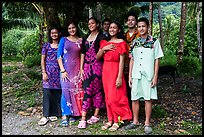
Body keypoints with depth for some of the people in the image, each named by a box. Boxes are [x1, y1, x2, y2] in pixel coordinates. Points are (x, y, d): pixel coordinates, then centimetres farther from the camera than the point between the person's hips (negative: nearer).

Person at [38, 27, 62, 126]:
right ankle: (45, 116, 1)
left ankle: (54, 113, 16)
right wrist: (44, 72, -4)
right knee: (47, 93, -4)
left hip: (59, 72, 1)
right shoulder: (46, 45, 6)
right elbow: (42, 60, 5)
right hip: (49, 72, -1)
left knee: (57, 93, 2)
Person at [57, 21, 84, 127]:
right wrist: (62, 70, -9)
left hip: (77, 69, 2)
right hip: (66, 68, -2)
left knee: (77, 91, 3)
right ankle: (65, 116, -2)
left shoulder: (81, 41, 10)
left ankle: (73, 114, 17)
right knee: (66, 90, -8)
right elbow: (59, 56, 0)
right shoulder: (64, 40, 5)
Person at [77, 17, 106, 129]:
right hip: (87, 66, 4)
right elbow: (83, 54, 14)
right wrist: (81, 68, 9)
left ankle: (96, 115, 15)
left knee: (97, 90, 3)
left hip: (97, 66, -4)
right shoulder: (86, 38, 17)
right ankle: (83, 118, -1)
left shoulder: (102, 37, 2)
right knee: (87, 91, -1)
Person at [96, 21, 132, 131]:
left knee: (114, 97, -4)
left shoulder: (121, 43, -5)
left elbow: (121, 61, -10)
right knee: (108, 97, 9)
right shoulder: (104, 42, 12)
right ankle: (110, 120, 18)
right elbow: (97, 57, 7)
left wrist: (120, 77, -15)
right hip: (105, 71, 6)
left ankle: (116, 121, 9)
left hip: (115, 71, -6)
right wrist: (104, 49, -10)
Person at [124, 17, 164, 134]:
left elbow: (157, 60, -1)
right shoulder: (134, 42, 10)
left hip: (148, 75, -3)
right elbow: (132, 60, 12)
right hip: (136, 75, 3)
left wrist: (155, 76, -6)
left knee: (148, 99, 2)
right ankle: (135, 121, 22)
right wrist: (130, 76, 7)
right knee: (134, 98, 7)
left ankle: (147, 123, 15)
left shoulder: (154, 41, 0)